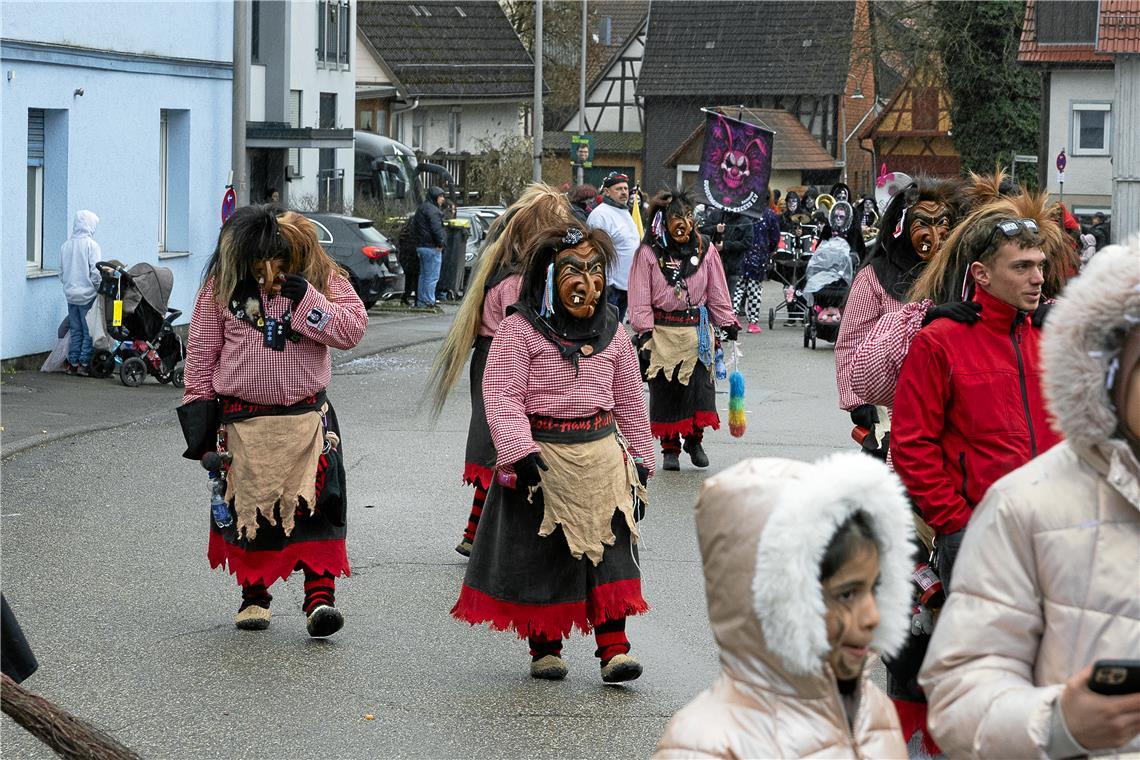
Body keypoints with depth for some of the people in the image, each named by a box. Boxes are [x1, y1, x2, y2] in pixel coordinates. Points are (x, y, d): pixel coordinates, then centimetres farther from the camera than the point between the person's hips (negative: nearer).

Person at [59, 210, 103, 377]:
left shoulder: (65, 246, 5)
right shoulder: (91, 245, -11)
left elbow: (61, 273, 10)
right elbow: (95, 272, -15)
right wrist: (100, 288, -1)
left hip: (70, 294, 5)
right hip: (87, 294, -5)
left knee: (75, 330, 13)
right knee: (89, 331, 2)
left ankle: (72, 363, 14)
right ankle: (84, 363, 1)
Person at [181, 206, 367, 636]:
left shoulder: (322, 277, -2)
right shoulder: (222, 285, -2)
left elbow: (353, 329, -9)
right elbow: (202, 352, 3)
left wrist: (307, 299, -20)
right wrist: (199, 410, 2)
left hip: (305, 416, -1)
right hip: (243, 420, 1)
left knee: (313, 504, -13)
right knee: (247, 508, 6)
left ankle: (320, 596, -13)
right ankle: (254, 595, 20)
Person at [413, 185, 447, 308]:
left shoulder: (421, 208, 19)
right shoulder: (432, 209, -14)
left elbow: (414, 225, 26)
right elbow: (436, 228, -23)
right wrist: (440, 243, -13)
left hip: (420, 246, 10)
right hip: (431, 247, -10)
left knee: (423, 275, 16)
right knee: (432, 277, -7)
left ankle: (420, 301, 19)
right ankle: (429, 301, -8)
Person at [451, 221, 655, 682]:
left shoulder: (611, 332, 10)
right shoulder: (519, 329, -6)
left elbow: (630, 401, 17)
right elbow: (502, 395, -12)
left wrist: (639, 461, 17)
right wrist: (520, 453, -22)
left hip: (602, 454, 3)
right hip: (542, 454, -3)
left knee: (610, 548, -5)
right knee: (541, 555, 4)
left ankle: (613, 648, -3)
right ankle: (544, 648, 18)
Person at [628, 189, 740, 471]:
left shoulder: (705, 251, 6)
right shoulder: (649, 254, -2)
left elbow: (717, 294, 12)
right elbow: (640, 299, -2)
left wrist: (728, 324, 6)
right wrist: (645, 332, -10)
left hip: (697, 331, 2)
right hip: (663, 331, -1)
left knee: (699, 386, -4)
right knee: (664, 390, 3)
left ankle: (694, 440, 18)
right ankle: (670, 448, 16)